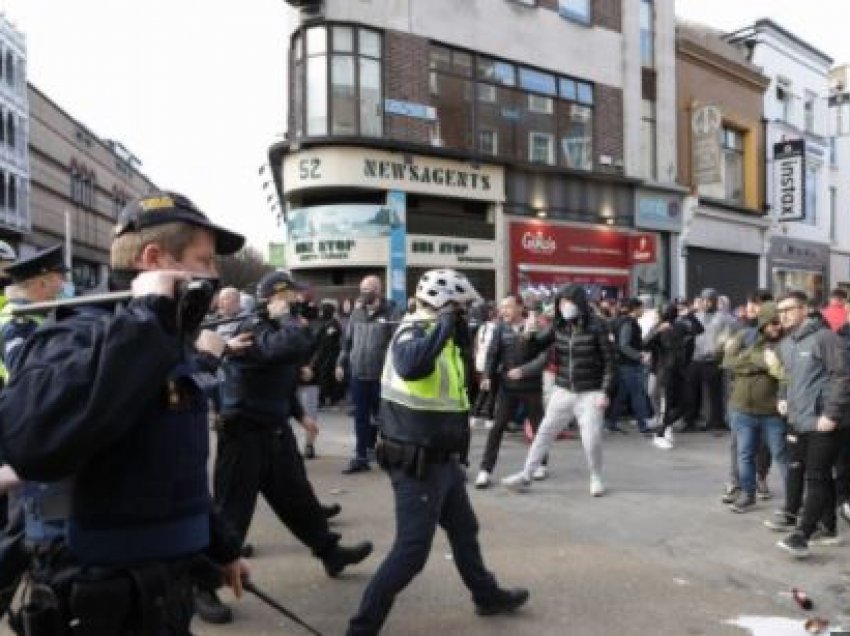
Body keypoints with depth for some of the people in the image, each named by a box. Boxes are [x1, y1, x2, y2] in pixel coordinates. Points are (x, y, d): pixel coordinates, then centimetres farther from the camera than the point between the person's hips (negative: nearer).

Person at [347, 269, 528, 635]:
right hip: (417, 465, -10)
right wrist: (445, 324, -32)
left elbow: (459, 380, 19)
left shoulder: (436, 335, 10)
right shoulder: (413, 333, -20)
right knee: (412, 550, -3)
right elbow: (410, 366, -44)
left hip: (440, 460, 10)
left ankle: (488, 595, 45)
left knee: (464, 530, 25)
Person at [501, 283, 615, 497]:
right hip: (562, 392, 4)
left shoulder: (596, 326, -11)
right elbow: (537, 346, 7)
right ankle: (526, 475, 15)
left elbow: (609, 361, -7)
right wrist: (529, 334, -14)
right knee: (544, 433, 5)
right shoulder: (558, 326, 2)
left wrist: (605, 392, -12)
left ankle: (596, 479, 22)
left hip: (590, 394, -4)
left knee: (592, 440, -4)